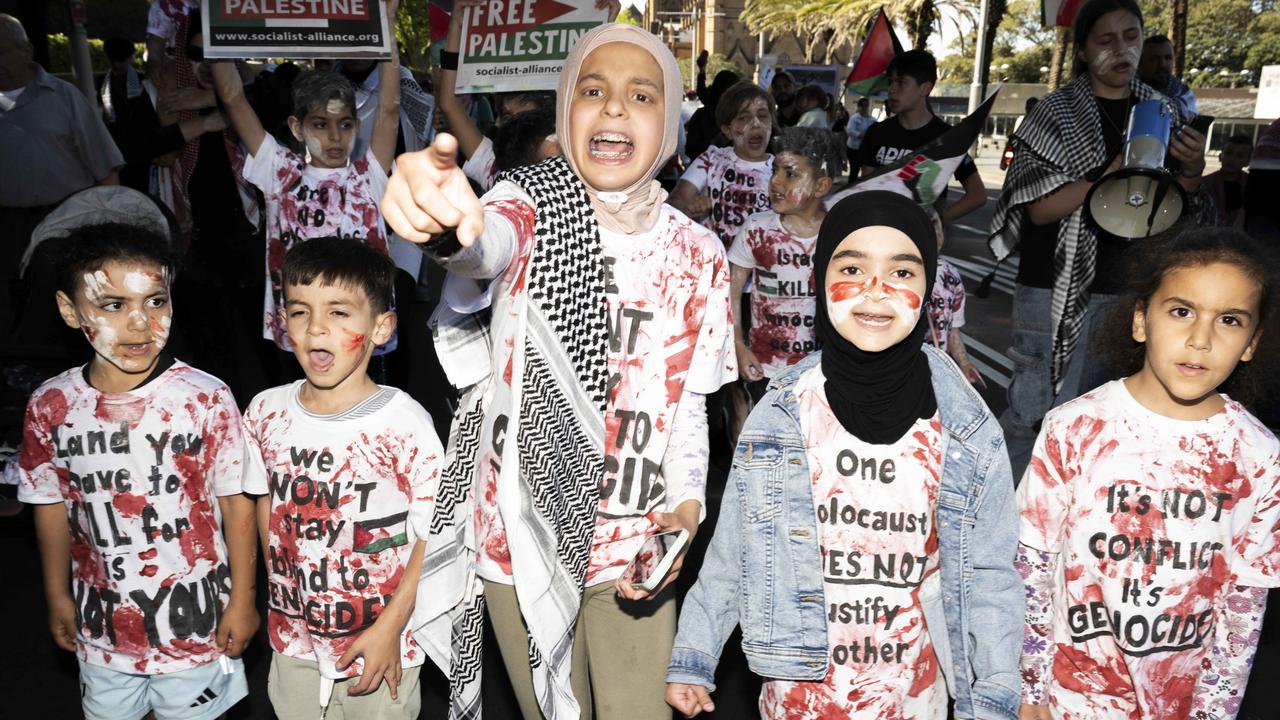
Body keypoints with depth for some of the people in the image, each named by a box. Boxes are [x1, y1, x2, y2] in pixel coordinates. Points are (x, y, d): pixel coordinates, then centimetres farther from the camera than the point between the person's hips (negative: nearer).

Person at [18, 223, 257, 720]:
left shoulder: (207, 399, -18)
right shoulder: (50, 407, -8)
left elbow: (236, 505, -11)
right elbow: (52, 506, 5)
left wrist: (242, 600, -7)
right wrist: (58, 597, 12)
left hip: (194, 618, -3)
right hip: (103, 623, 3)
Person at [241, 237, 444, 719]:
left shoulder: (404, 423, -19)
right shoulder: (266, 413, -4)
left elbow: (433, 535, -14)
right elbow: (266, 503, 10)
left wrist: (390, 627, -16)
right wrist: (280, 598, 11)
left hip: (380, 644, -4)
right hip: (294, 643, 4)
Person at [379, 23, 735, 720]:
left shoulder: (697, 254, 1)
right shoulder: (531, 207, -6)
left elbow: (689, 404, 4)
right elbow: (488, 247, -31)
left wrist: (686, 505, -15)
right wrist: (447, 225, -56)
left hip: (635, 552, 1)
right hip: (519, 535, -1)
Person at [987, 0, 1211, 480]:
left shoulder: (1160, 112, 9)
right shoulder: (1058, 112, -4)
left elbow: (1177, 210, 13)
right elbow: (1039, 207, -12)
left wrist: (1191, 171, -9)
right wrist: (1112, 176, -24)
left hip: (1131, 290, 5)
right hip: (1059, 286, -5)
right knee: (1038, 411, -4)